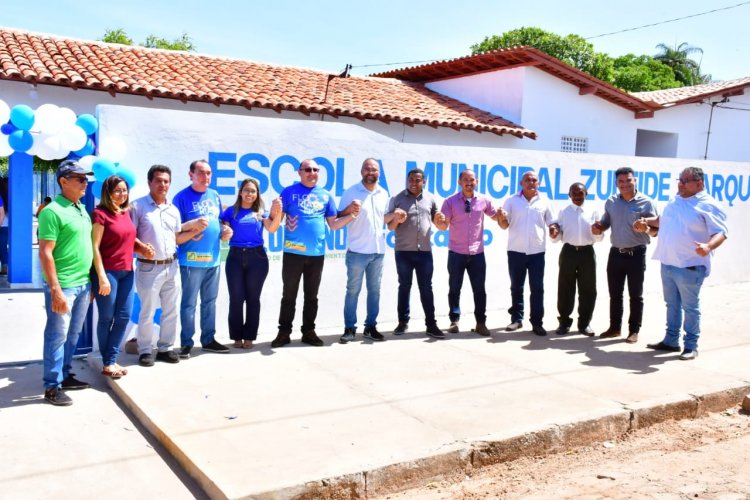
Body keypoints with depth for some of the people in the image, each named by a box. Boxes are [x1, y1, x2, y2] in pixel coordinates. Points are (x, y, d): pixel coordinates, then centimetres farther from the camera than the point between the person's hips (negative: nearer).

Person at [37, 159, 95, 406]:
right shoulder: (53, 211, -14)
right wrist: (55, 290, -20)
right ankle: (52, 387, 10)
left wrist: (91, 281, 17)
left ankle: (65, 375, 29)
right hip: (63, 286, -8)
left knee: (73, 335, 16)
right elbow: (45, 253, -17)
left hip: (83, 284, 8)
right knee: (57, 336, 1)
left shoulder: (82, 209, 12)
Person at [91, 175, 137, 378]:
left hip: (127, 272, 7)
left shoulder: (126, 212, 12)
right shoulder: (100, 213, -9)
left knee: (124, 316, 7)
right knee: (107, 318, 3)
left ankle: (112, 360, 17)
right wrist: (102, 276, -18)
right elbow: (94, 247, -13)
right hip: (107, 272, -7)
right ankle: (107, 363, 14)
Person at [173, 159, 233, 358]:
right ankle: (186, 343, 9)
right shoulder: (182, 197, -6)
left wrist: (225, 230, 1)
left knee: (210, 301, 13)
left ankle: (208, 339, 24)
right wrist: (194, 226, -23)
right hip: (192, 259, -6)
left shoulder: (214, 195, 13)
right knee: (189, 303, 0)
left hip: (213, 258, 6)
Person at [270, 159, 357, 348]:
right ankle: (284, 332, 12)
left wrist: (351, 215, -5)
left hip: (317, 253, 3)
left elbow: (333, 224, 11)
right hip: (293, 252, -3)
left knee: (311, 296, 11)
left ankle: (309, 331, 21)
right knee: (289, 295, 4)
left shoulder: (326, 195, 11)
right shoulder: (289, 192, 1)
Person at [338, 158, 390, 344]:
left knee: (374, 290, 9)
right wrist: (350, 209, -23)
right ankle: (349, 328, 8)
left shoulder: (383, 194, 10)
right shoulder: (351, 192, -4)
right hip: (357, 251, -4)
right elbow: (338, 219, -5)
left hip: (378, 251, 5)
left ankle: (370, 327, 19)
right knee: (353, 290, 1)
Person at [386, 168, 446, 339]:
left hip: (425, 251, 1)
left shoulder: (430, 199, 6)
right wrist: (396, 219, -21)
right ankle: (403, 322, 17)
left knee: (426, 288, 3)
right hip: (404, 251, -1)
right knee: (404, 286, 8)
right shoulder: (397, 199, 0)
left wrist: (439, 219, -10)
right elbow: (390, 226, 1)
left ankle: (431, 324, 7)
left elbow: (438, 222, 14)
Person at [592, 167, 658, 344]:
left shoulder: (646, 203, -6)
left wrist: (647, 228, -27)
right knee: (615, 294, 11)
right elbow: (605, 223, 18)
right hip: (615, 253, 4)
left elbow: (655, 230, -5)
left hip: (636, 254, -4)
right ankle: (614, 327, 23)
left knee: (635, 295, 4)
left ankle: (634, 330, 14)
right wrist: (598, 228, -4)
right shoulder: (611, 202, 5)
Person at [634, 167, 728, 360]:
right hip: (667, 264, 7)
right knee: (672, 305, 16)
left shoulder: (708, 205, -12)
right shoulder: (674, 201, 11)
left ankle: (691, 346, 12)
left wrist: (708, 246, -36)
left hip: (689, 267, -7)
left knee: (690, 307, 2)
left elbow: (721, 232, -18)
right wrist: (647, 221, 13)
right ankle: (671, 341, 26)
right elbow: (663, 220, 28)